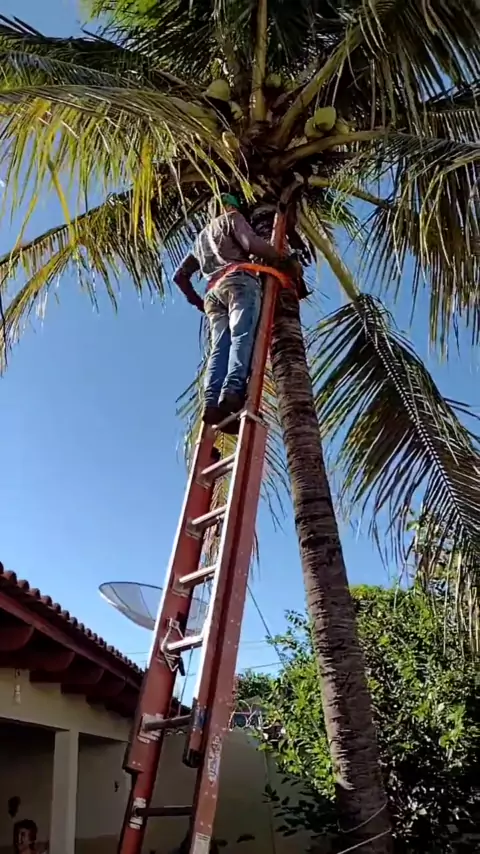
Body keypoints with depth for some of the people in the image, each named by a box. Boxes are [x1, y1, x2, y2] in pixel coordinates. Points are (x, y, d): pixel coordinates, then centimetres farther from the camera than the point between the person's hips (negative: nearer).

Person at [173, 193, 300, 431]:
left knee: (219, 348, -12)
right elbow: (253, 244, -1)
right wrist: (285, 261, 6)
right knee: (242, 337, -24)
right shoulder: (231, 218, 19)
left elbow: (180, 275, 36)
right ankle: (232, 391, -48)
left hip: (213, 292, 6)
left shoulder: (201, 238, 39)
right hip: (239, 281, -6)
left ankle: (212, 401, -34)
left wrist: (197, 301, 37)